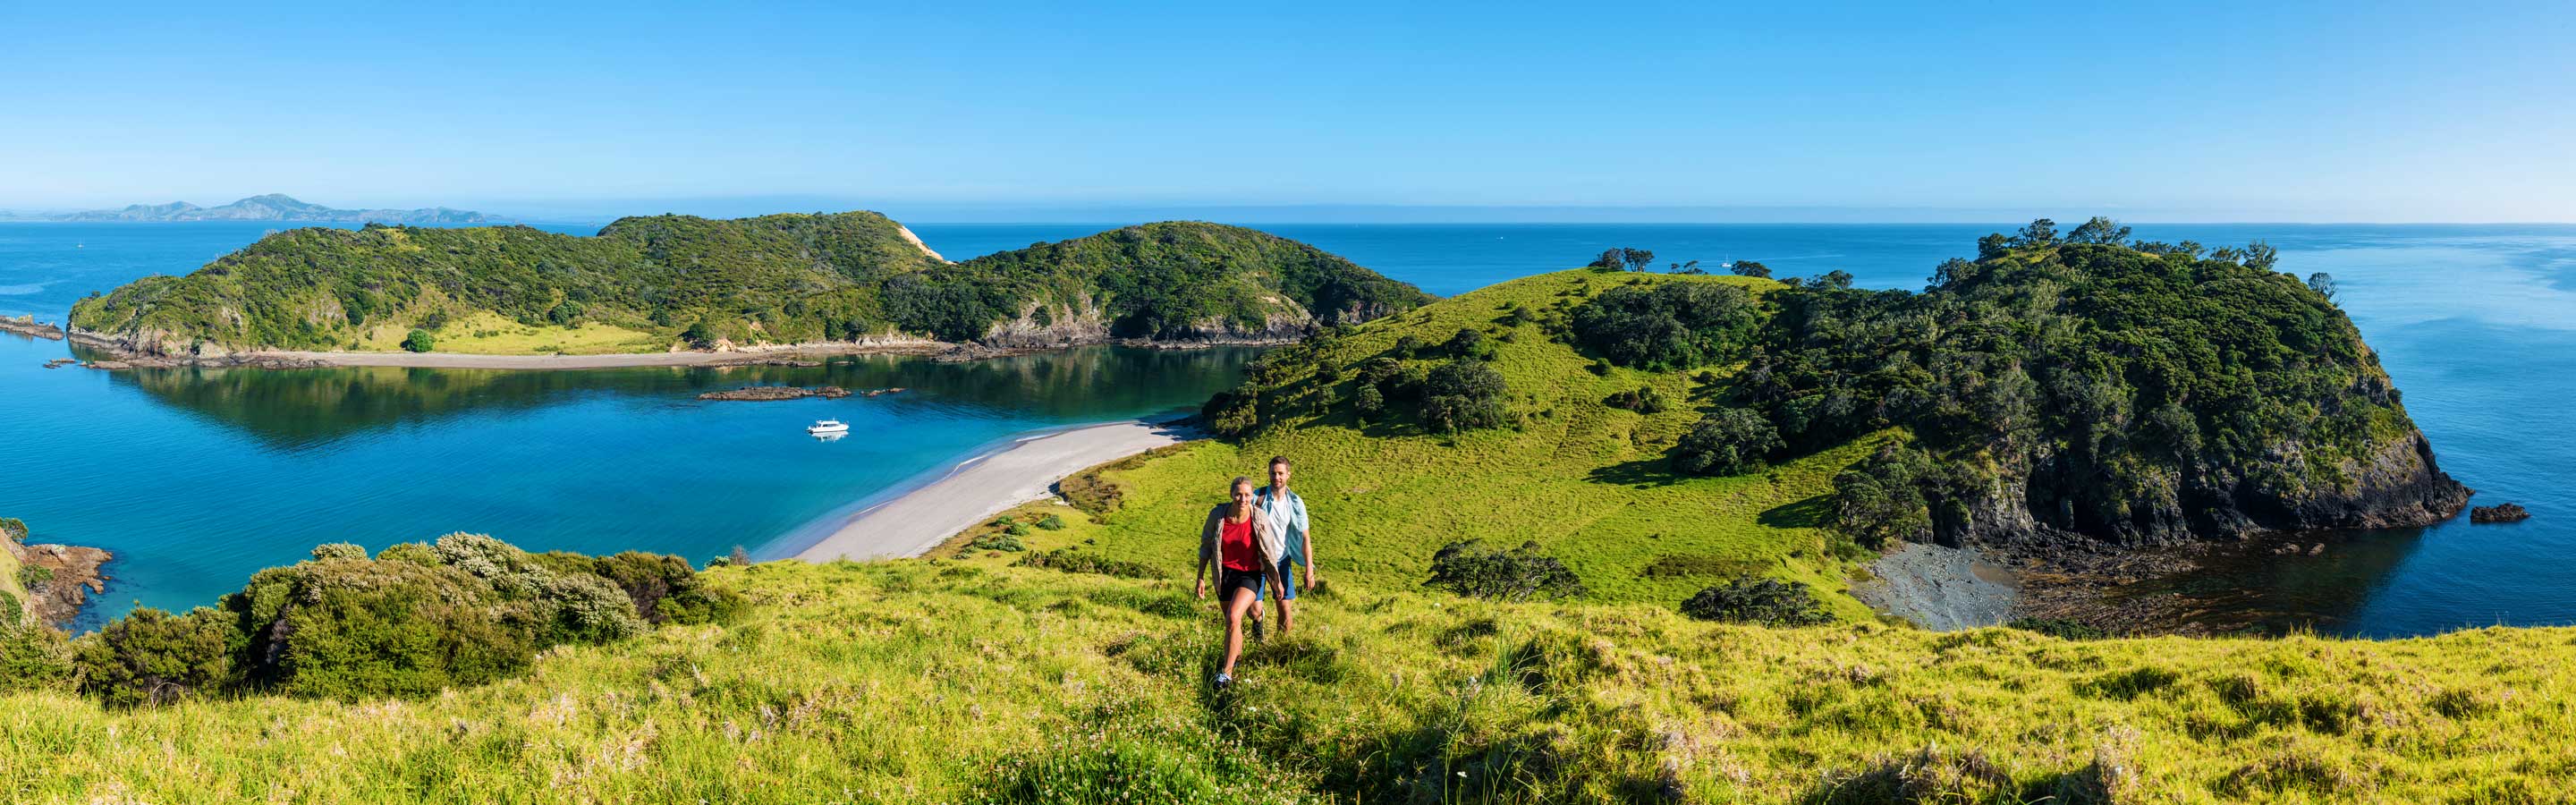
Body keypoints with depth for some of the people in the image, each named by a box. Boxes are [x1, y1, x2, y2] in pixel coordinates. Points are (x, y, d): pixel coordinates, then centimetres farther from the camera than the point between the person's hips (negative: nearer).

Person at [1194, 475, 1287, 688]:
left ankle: (1227, 671, -15)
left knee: (1233, 617, -25)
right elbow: (1205, 546, 1)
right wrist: (1201, 578, 3)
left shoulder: (1260, 518, -18)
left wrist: (1276, 581, 5)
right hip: (1225, 574, 3)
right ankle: (1238, 655, 49)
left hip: (1250, 575, -3)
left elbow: (1270, 551, -3)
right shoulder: (1217, 515, -13)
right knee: (1231, 622, 18)